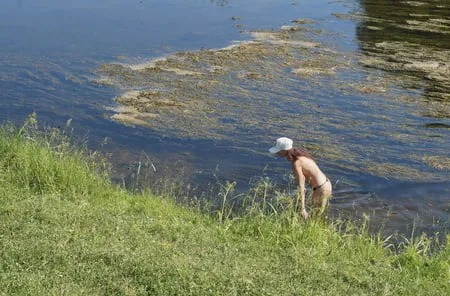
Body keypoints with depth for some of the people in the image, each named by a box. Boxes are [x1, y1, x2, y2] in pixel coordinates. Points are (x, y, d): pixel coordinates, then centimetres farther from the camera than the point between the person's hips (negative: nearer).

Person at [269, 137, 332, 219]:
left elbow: (301, 187, -28)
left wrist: (302, 209, -28)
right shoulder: (299, 154, 2)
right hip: (325, 184, 9)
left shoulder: (296, 163, -26)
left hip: (321, 190, -9)